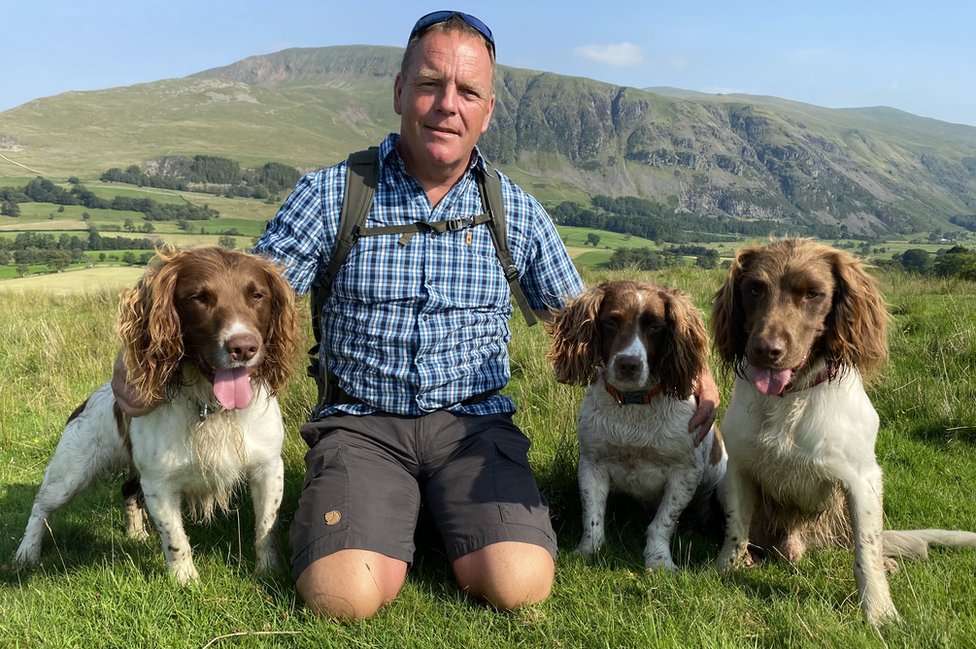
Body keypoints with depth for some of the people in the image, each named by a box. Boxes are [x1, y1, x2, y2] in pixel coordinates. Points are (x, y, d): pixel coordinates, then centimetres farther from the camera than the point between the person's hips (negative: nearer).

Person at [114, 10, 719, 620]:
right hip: (361, 424, -1)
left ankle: (442, 506, 11)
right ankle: (392, 509, 10)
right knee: (344, 594, -24)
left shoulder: (517, 211, 6)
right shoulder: (330, 193, -1)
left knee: (519, 584, -21)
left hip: (473, 424, 2)